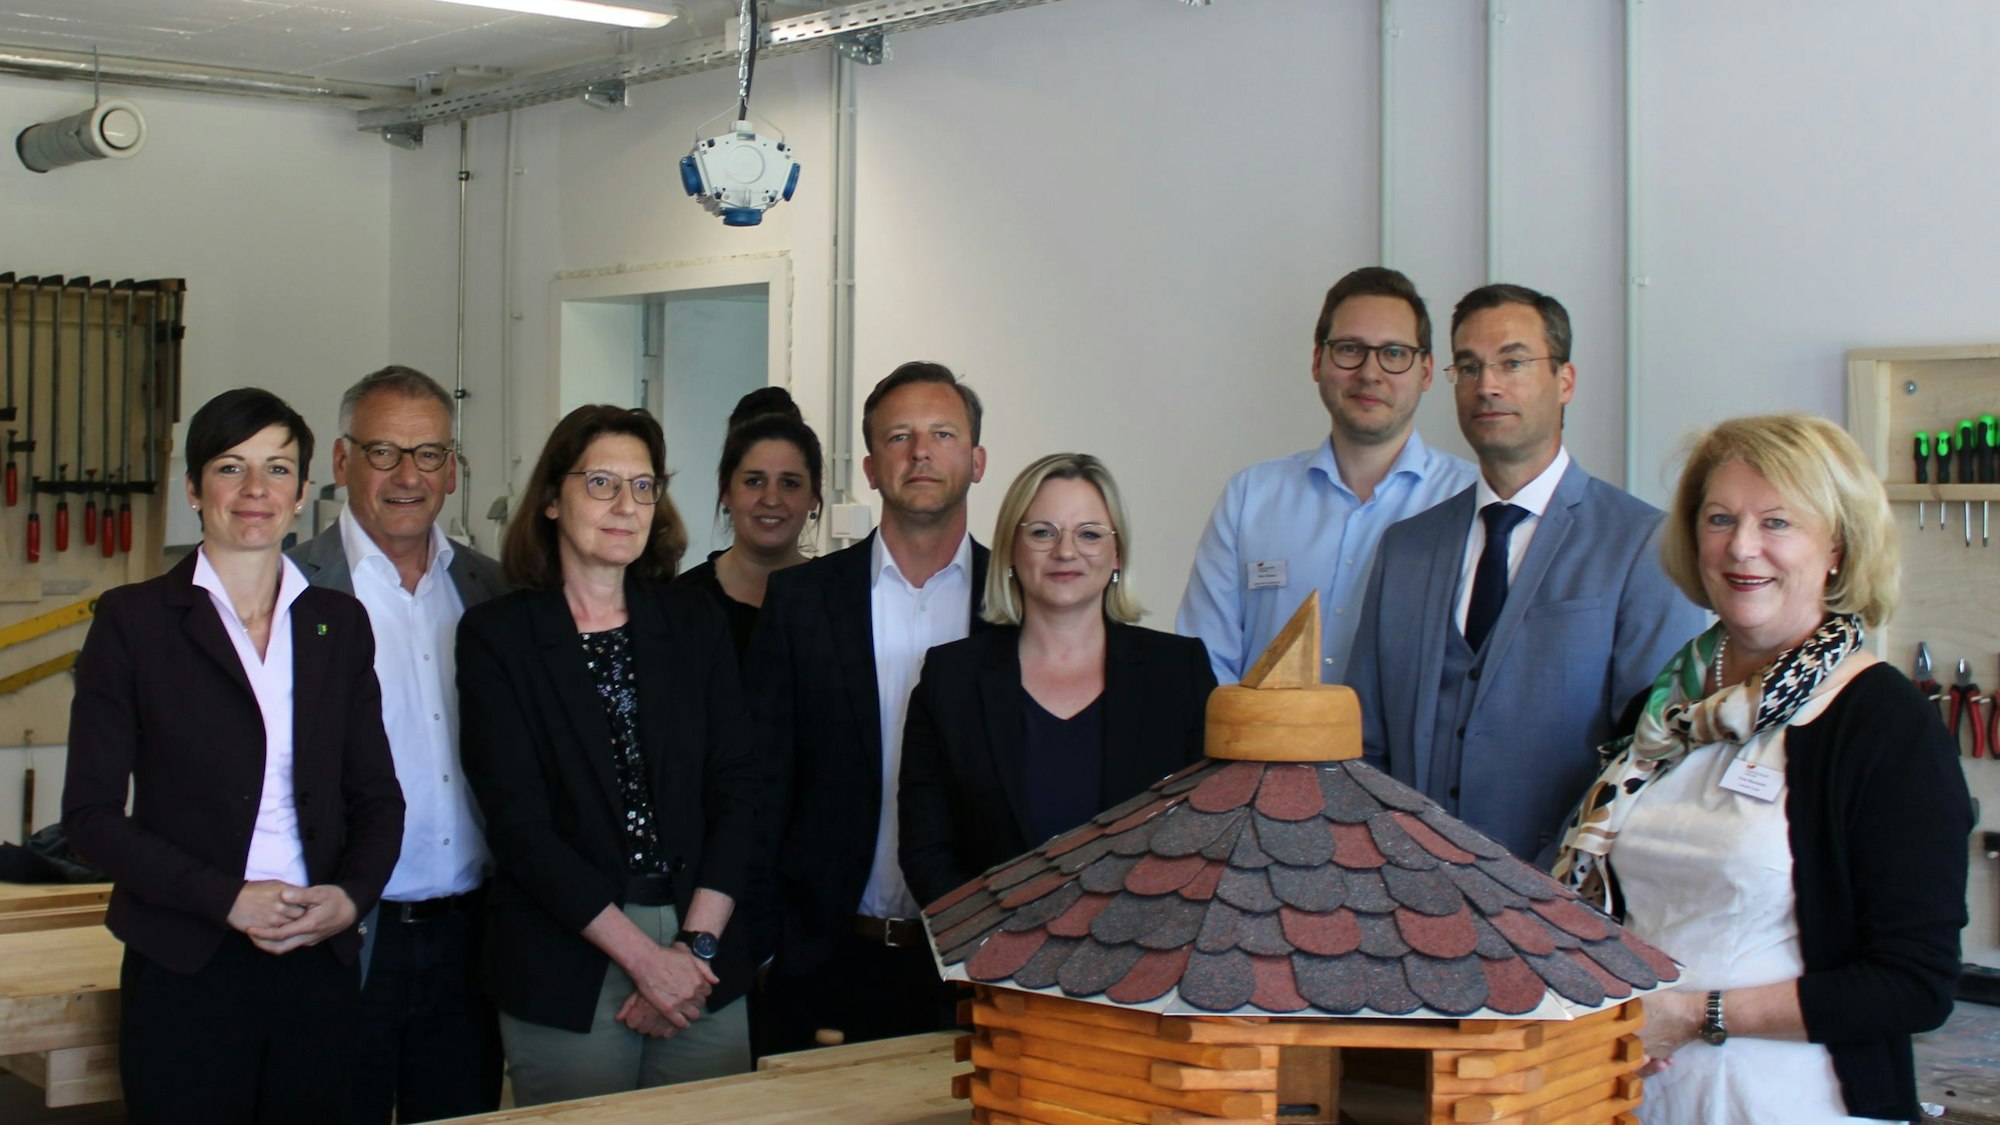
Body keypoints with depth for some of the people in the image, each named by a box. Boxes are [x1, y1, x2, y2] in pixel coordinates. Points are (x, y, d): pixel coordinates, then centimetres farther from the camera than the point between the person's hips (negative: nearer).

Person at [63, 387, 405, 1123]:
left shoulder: (340, 623, 10)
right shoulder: (134, 620, -1)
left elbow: (378, 796, 13)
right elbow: (91, 813, -4)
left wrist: (352, 896, -6)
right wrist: (228, 898, -13)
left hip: (320, 969, 3)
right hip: (184, 973, -3)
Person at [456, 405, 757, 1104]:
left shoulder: (694, 622, 8)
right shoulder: (497, 634, -1)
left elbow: (735, 790, 4)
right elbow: (519, 823, -8)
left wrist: (696, 943, -8)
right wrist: (643, 956, -13)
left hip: (704, 961, 3)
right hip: (565, 978, -3)